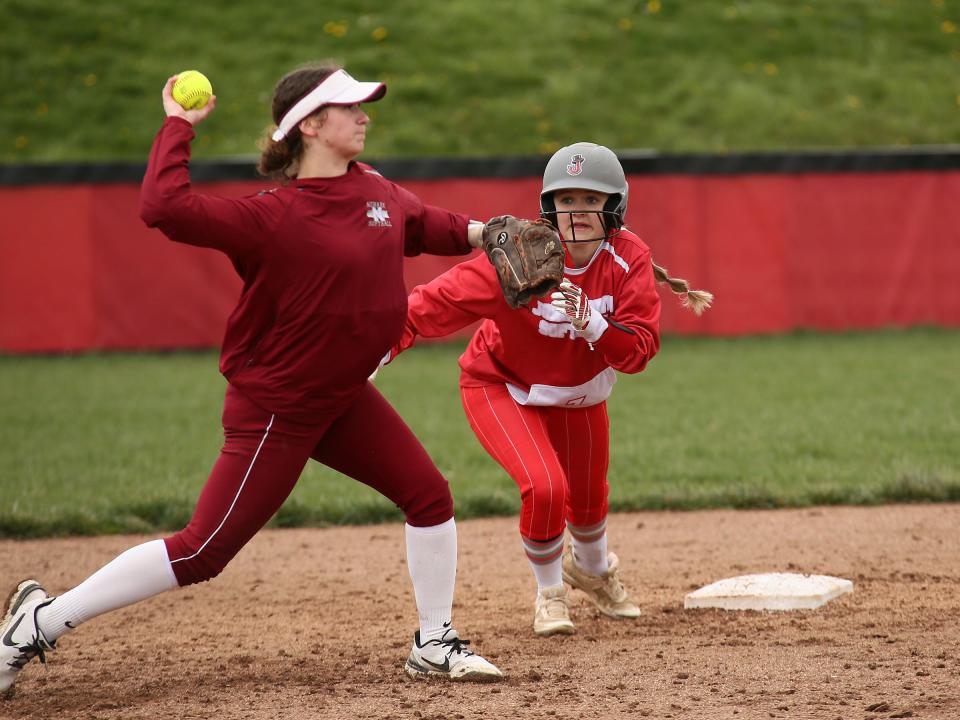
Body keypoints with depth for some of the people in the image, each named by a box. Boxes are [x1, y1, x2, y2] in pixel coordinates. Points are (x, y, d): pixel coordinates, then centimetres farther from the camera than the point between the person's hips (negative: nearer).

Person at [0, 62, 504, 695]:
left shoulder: (376, 190, 1)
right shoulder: (276, 215, -23)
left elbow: (422, 225, 22)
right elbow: (164, 207, -33)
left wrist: (475, 232, 5)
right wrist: (178, 126, -23)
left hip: (344, 395, 8)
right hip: (275, 410, -8)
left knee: (430, 495, 5)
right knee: (202, 553, -7)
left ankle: (434, 644, 20)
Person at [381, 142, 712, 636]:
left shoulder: (629, 258, -23)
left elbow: (639, 351, -27)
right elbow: (442, 300, -36)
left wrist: (591, 324, -46)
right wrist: (382, 348, -48)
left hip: (580, 395, 4)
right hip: (502, 388, -4)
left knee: (588, 499, 20)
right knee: (545, 487, -23)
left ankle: (592, 570, 58)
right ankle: (550, 593, 8)